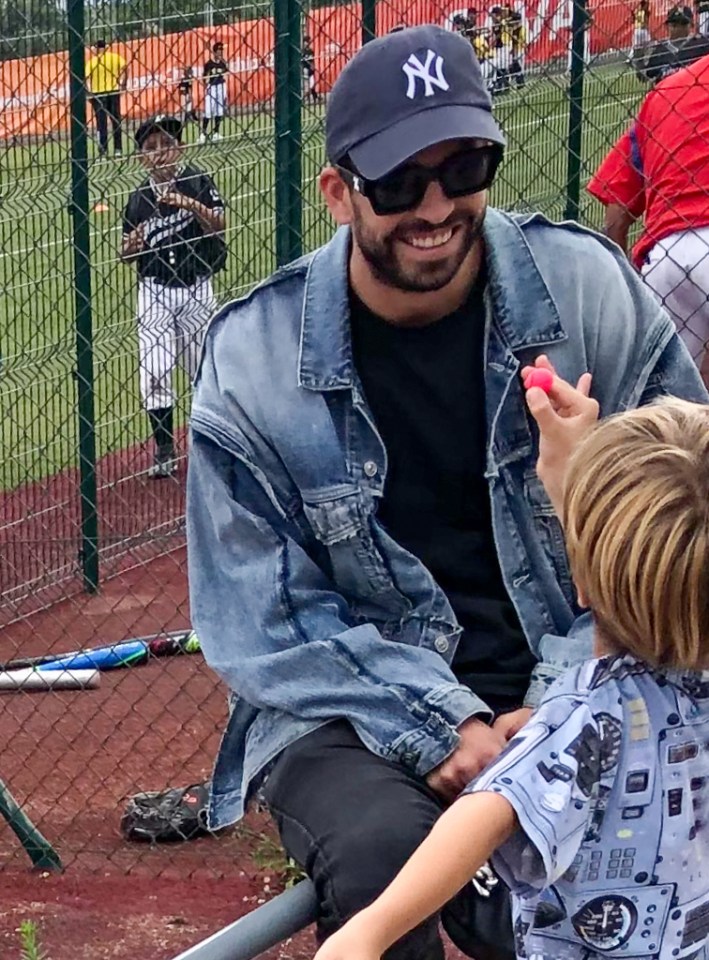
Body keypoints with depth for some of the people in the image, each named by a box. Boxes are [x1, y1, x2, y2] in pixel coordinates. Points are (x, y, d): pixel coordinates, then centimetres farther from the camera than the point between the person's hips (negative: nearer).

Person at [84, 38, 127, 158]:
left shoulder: (92, 61, -2)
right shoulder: (115, 57, 3)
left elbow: (87, 77, -13)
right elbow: (124, 67, -11)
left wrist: (89, 91, -13)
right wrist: (122, 82, -4)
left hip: (98, 93, -2)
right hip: (113, 91, 2)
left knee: (101, 123, 2)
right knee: (116, 121, 10)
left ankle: (103, 150, -2)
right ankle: (118, 149, 8)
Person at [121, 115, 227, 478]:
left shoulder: (197, 182, -5)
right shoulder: (138, 198, 2)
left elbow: (219, 224, -18)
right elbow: (126, 254, 8)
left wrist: (190, 204, -33)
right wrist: (131, 246, -15)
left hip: (196, 288, -1)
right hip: (154, 290, 1)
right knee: (154, 372, -6)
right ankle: (164, 452, 3)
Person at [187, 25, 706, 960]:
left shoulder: (590, 291, -5)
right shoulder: (254, 357, -6)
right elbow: (264, 625, -4)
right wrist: (444, 728, -17)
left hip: (572, 697, 0)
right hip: (355, 706, 0)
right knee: (382, 855, -32)